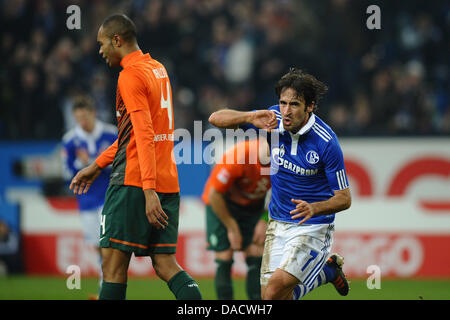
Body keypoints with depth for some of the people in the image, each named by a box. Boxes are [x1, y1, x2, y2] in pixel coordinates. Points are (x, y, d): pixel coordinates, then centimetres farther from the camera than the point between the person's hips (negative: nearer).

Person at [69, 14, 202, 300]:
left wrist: (149, 191, -25)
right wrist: (97, 166, 30)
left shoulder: (130, 75, -9)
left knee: (113, 263, -4)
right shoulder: (158, 69, 18)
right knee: (165, 264, 4)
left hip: (134, 182, -8)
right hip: (168, 183, 8)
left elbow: (144, 136, -19)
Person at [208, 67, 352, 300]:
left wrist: (314, 208, -32)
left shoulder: (326, 142, -19)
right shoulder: (273, 120, -7)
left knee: (278, 285, -24)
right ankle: (326, 270, 25)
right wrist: (251, 118, -23)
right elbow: (216, 118, -5)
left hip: (313, 226, -5)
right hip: (278, 223, 5)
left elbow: (344, 198, -13)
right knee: (269, 297, 2)